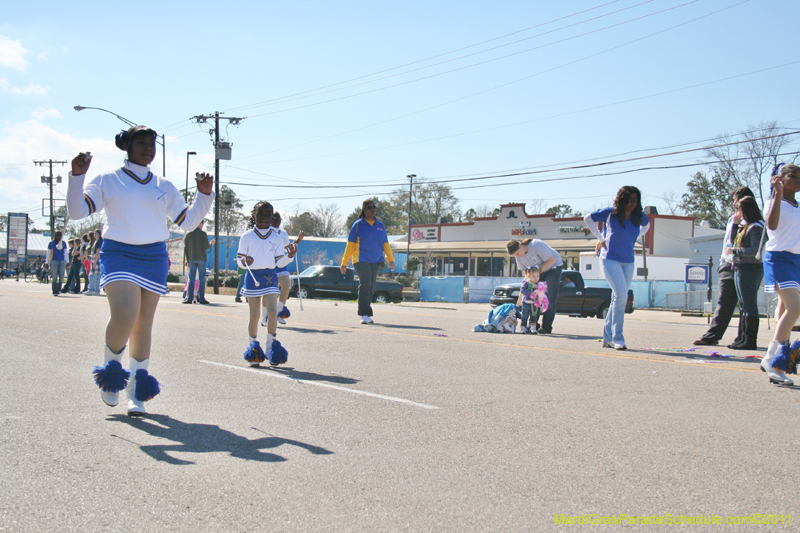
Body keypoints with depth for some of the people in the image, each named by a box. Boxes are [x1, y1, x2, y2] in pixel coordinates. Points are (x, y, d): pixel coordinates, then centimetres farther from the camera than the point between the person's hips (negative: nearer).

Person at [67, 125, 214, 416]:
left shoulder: (163, 187, 15)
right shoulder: (108, 181, 7)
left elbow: (187, 221, 15)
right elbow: (77, 211, -2)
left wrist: (204, 196, 1)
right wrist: (76, 176, -14)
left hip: (154, 258, 3)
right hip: (118, 254, -3)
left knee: (144, 324, 4)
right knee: (124, 315, -23)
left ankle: (136, 392, 15)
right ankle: (111, 366, 5)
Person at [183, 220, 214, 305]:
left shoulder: (188, 234, 6)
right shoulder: (203, 234, -5)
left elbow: (185, 247, 7)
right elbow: (206, 246, -10)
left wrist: (188, 260, 12)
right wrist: (211, 243, 12)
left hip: (192, 259, 3)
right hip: (201, 258, -3)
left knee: (191, 279, 5)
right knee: (202, 279, 1)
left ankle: (189, 298, 1)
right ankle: (201, 298, -2)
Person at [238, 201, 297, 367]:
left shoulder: (276, 238, 10)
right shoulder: (247, 237, 6)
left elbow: (279, 262, 8)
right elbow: (239, 259, 6)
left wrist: (289, 256, -10)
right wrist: (245, 262, -16)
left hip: (270, 277, 1)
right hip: (253, 277, -1)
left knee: (272, 312, -11)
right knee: (254, 315, 2)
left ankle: (271, 346, 0)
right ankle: (253, 347, 13)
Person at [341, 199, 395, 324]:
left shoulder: (380, 225, 13)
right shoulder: (358, 225, 2)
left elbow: (385, 244, 16)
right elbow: (350, 244, 3)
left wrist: (391, 260, 7)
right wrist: (344, 263, 1)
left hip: (376, 261, 4)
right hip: (361, 260, -4)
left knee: (371, 287, 5)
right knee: (365, 285, -16)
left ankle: (368, 315, 13)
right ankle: (364, 315, -14)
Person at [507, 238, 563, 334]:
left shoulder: (537, 245, -29)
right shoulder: (518, 255, -9)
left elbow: (551, 260, -23)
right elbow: (524, 269, 4)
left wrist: (539, 270, -23)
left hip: (553, 267, -6)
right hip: (539, 272, 7)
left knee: (549, 298, -14)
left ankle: (546, 327, -15)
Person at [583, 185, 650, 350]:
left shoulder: (639, 216, 4)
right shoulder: (611, 213, -9)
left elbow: (646, 225, 27)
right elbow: (588, 219, 2)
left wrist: (632, 239, 13)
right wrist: (601, 238, -1)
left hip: (628, 262, 5)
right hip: (610, 259, -5)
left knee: (617, 299, 8)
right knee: (621, 295, -18)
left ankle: (608, 338, 17)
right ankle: (617, 339, -13)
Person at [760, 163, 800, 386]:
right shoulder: (775, 202, -6)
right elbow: (772, 224, -26)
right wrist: (778, 193, -30)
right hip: (779, 257, -8)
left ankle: (777, 363, 12)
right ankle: (771, 358, -17)